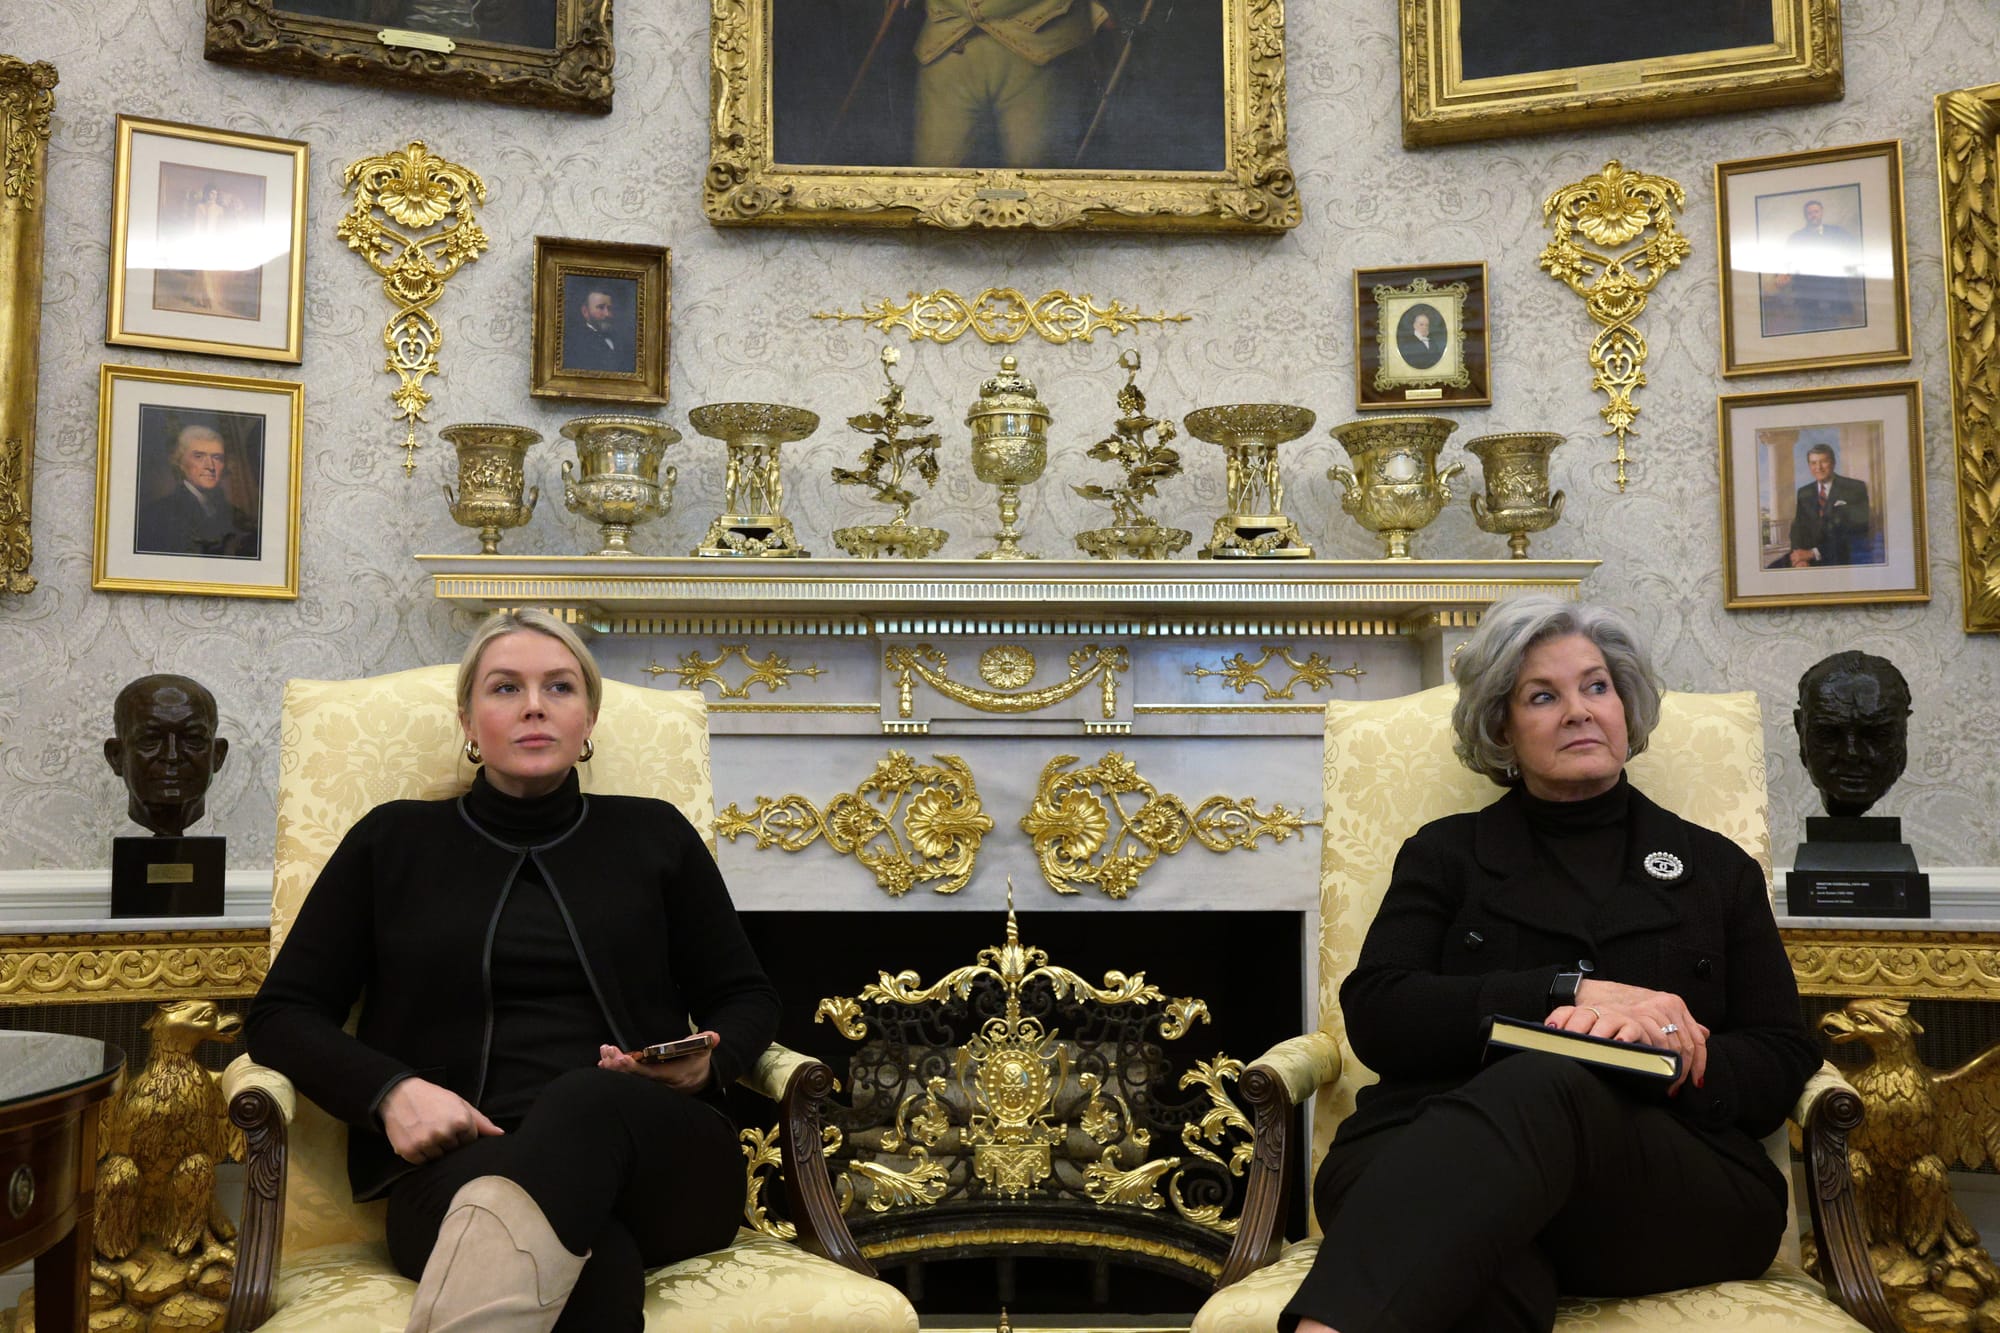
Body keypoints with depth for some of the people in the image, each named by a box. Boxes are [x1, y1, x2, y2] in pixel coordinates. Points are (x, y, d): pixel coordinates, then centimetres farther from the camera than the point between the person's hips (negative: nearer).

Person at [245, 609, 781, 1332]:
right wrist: (391, 1092, -6)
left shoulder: (654, 835, 17)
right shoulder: (394, 840, 16)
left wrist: (706, 1061, -3)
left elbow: (746, 998, 21)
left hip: (656, 1167, 2)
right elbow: (280, 1014, 14)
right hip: (462, 1165, -1)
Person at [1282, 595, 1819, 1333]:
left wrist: (1660, 1060, -9)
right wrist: (1569, 992, -10)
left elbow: (1782, 1063, 14)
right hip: (1444, 1147, 0)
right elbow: (1376, 1016, 3)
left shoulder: (1717, 867, 22)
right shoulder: (1446, 852, 18)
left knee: (1542, 1088, -39)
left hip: (1679, 1185, 1)